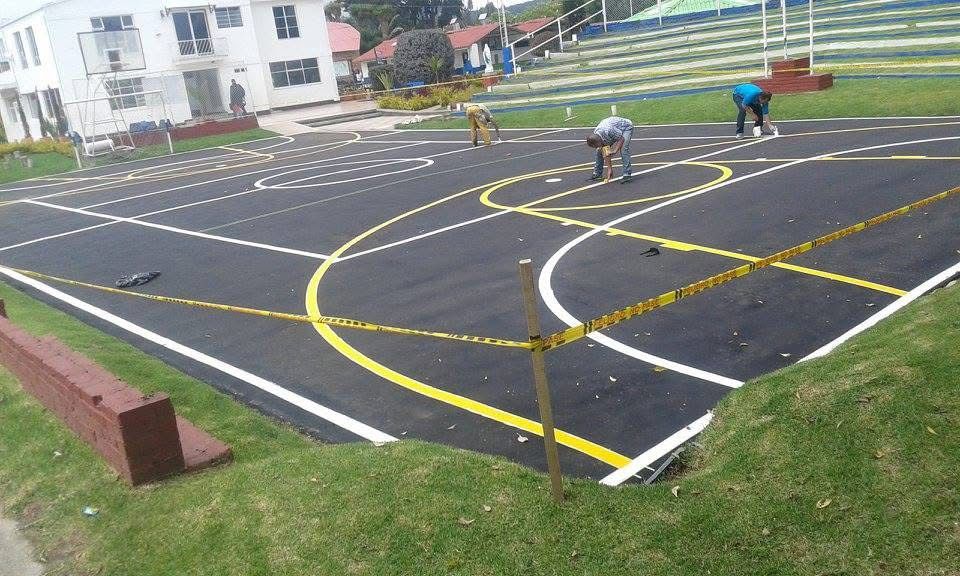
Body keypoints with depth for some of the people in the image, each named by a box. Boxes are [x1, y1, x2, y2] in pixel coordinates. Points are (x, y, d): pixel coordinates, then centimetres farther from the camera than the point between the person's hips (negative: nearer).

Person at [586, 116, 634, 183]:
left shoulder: (608, 131, -42)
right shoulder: (595, 137, -19)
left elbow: (622, 139, -28)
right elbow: (606, 153, -13)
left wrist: (615, 151, -36)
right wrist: (609, 169, -14)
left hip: (626, 127, -7)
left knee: (623, 149, -28)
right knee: (600, 151, 1)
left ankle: (627, 175, -25)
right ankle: (597, 173, 14)